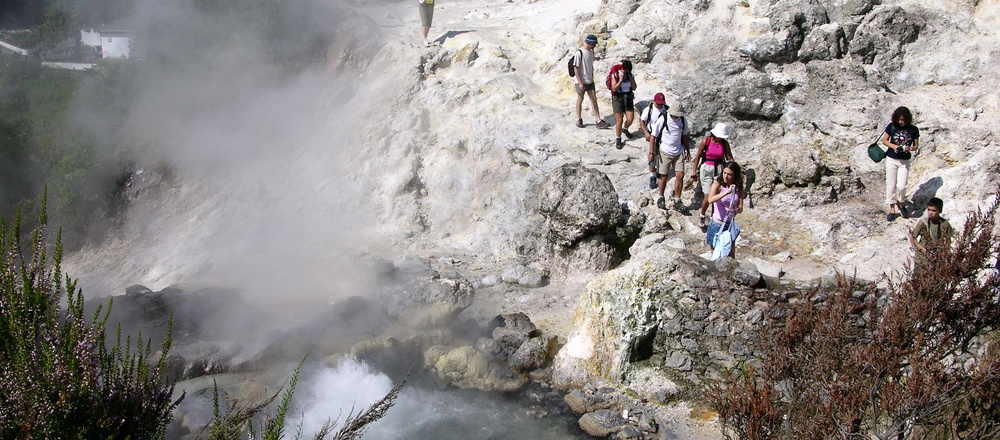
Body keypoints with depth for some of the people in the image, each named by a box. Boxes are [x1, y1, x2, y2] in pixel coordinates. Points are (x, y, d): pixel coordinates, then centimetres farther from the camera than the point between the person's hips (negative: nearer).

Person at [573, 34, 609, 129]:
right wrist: (580, 82, -20)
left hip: (590, 81, 7)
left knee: (594, 99, 4)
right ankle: (579, 120, 22)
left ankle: (598, 121, 5)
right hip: (581, 82, -7)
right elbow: (576, 68, -17)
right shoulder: (579, 53, -17)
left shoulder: (591, 52, 7)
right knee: (580, 100, 8)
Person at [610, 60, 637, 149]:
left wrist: (630, 77, -12)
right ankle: (618, 140, 6)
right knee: (619, 120, -8)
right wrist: (621, 79, -21)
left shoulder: (631, 75, 3)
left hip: (628, 98, 4)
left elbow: (634, 88, -4)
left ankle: (625, 129, 34)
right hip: (618, 99, -4)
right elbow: (614, 89, -17)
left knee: (630, 119, -1)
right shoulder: (615, 75, -10)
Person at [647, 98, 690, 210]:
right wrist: (651, 152, -9)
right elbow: (653, 136, -7)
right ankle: (660, 198, 22)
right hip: (665, 152, -3)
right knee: (664, 176, 3)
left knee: (680, 176, -4)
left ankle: (677, 201, 5)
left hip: (678, 153, 4)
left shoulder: (683, 120, 3)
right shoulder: (662, 120, -11)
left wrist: (687, 151, 19)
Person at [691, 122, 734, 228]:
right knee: (707, 197, -6)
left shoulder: (725, 144, -2)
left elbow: (730, 158, 4)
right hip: (706, 169, -2)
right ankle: (702, 216, 21)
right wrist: (694, 171, 4)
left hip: (719, 170, 2)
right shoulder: (705, 141, -8)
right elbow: (698, 156, 1)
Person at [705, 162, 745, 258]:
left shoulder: (738, 188, 2)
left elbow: (740, 208, -3)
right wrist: (727, 192, -42)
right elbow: (710, 200, -30)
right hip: (717, 225, -3)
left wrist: (738, 209, -27)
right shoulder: (718, 185, -10)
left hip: (730, 225, 4)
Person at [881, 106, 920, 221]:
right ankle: (892, 209, 16)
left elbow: (916, 146, 4)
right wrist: (893, 146, -15)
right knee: (891, 185, 4)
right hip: (891, 159, 1)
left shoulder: (913, 130, -3)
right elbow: (884, 140, 3)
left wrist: (909, 148, -18)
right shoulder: (892, 126, -4)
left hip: (904, 161, -1)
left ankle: (900, 203, 20)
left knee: (901, 186, -10)